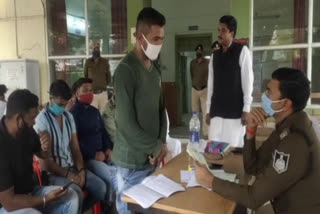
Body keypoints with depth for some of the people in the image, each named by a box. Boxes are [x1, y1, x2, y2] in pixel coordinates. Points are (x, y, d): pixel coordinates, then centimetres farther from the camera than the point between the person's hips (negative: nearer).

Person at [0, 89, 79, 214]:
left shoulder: (27, 131, -7)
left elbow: (43, 155, 12)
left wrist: (45, 147, -12)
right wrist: (46, 199, -20)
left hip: (30, 191, 7)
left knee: (71, 197, -8)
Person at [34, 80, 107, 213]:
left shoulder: (69, 117, 8)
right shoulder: (42, 120, -13)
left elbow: (75, 148, 8)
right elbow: (44, 161, -14)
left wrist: (81, 170, -7)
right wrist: (67, 174, -17)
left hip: (71, 167, 6)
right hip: (52, 172, -6)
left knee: (100, 187, -10)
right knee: (76, 194, -31)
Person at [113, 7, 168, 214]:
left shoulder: (155, 70, 8)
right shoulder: (126, 70, -16)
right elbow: (126, 123, -20)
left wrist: (161, 143, -1)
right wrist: (156, 147, -11)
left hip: (151, 157, 7)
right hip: (132, 161, -7)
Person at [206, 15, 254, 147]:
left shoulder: (242, 51, -1)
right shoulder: (215, 55, 12)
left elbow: (247, 81, -5)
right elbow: (211, 84, 12)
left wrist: (246, 109, -10)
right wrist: (208, 110, 10)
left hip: (235, 112, -4)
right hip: (216, 112, 5)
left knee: (234, 148, -2)